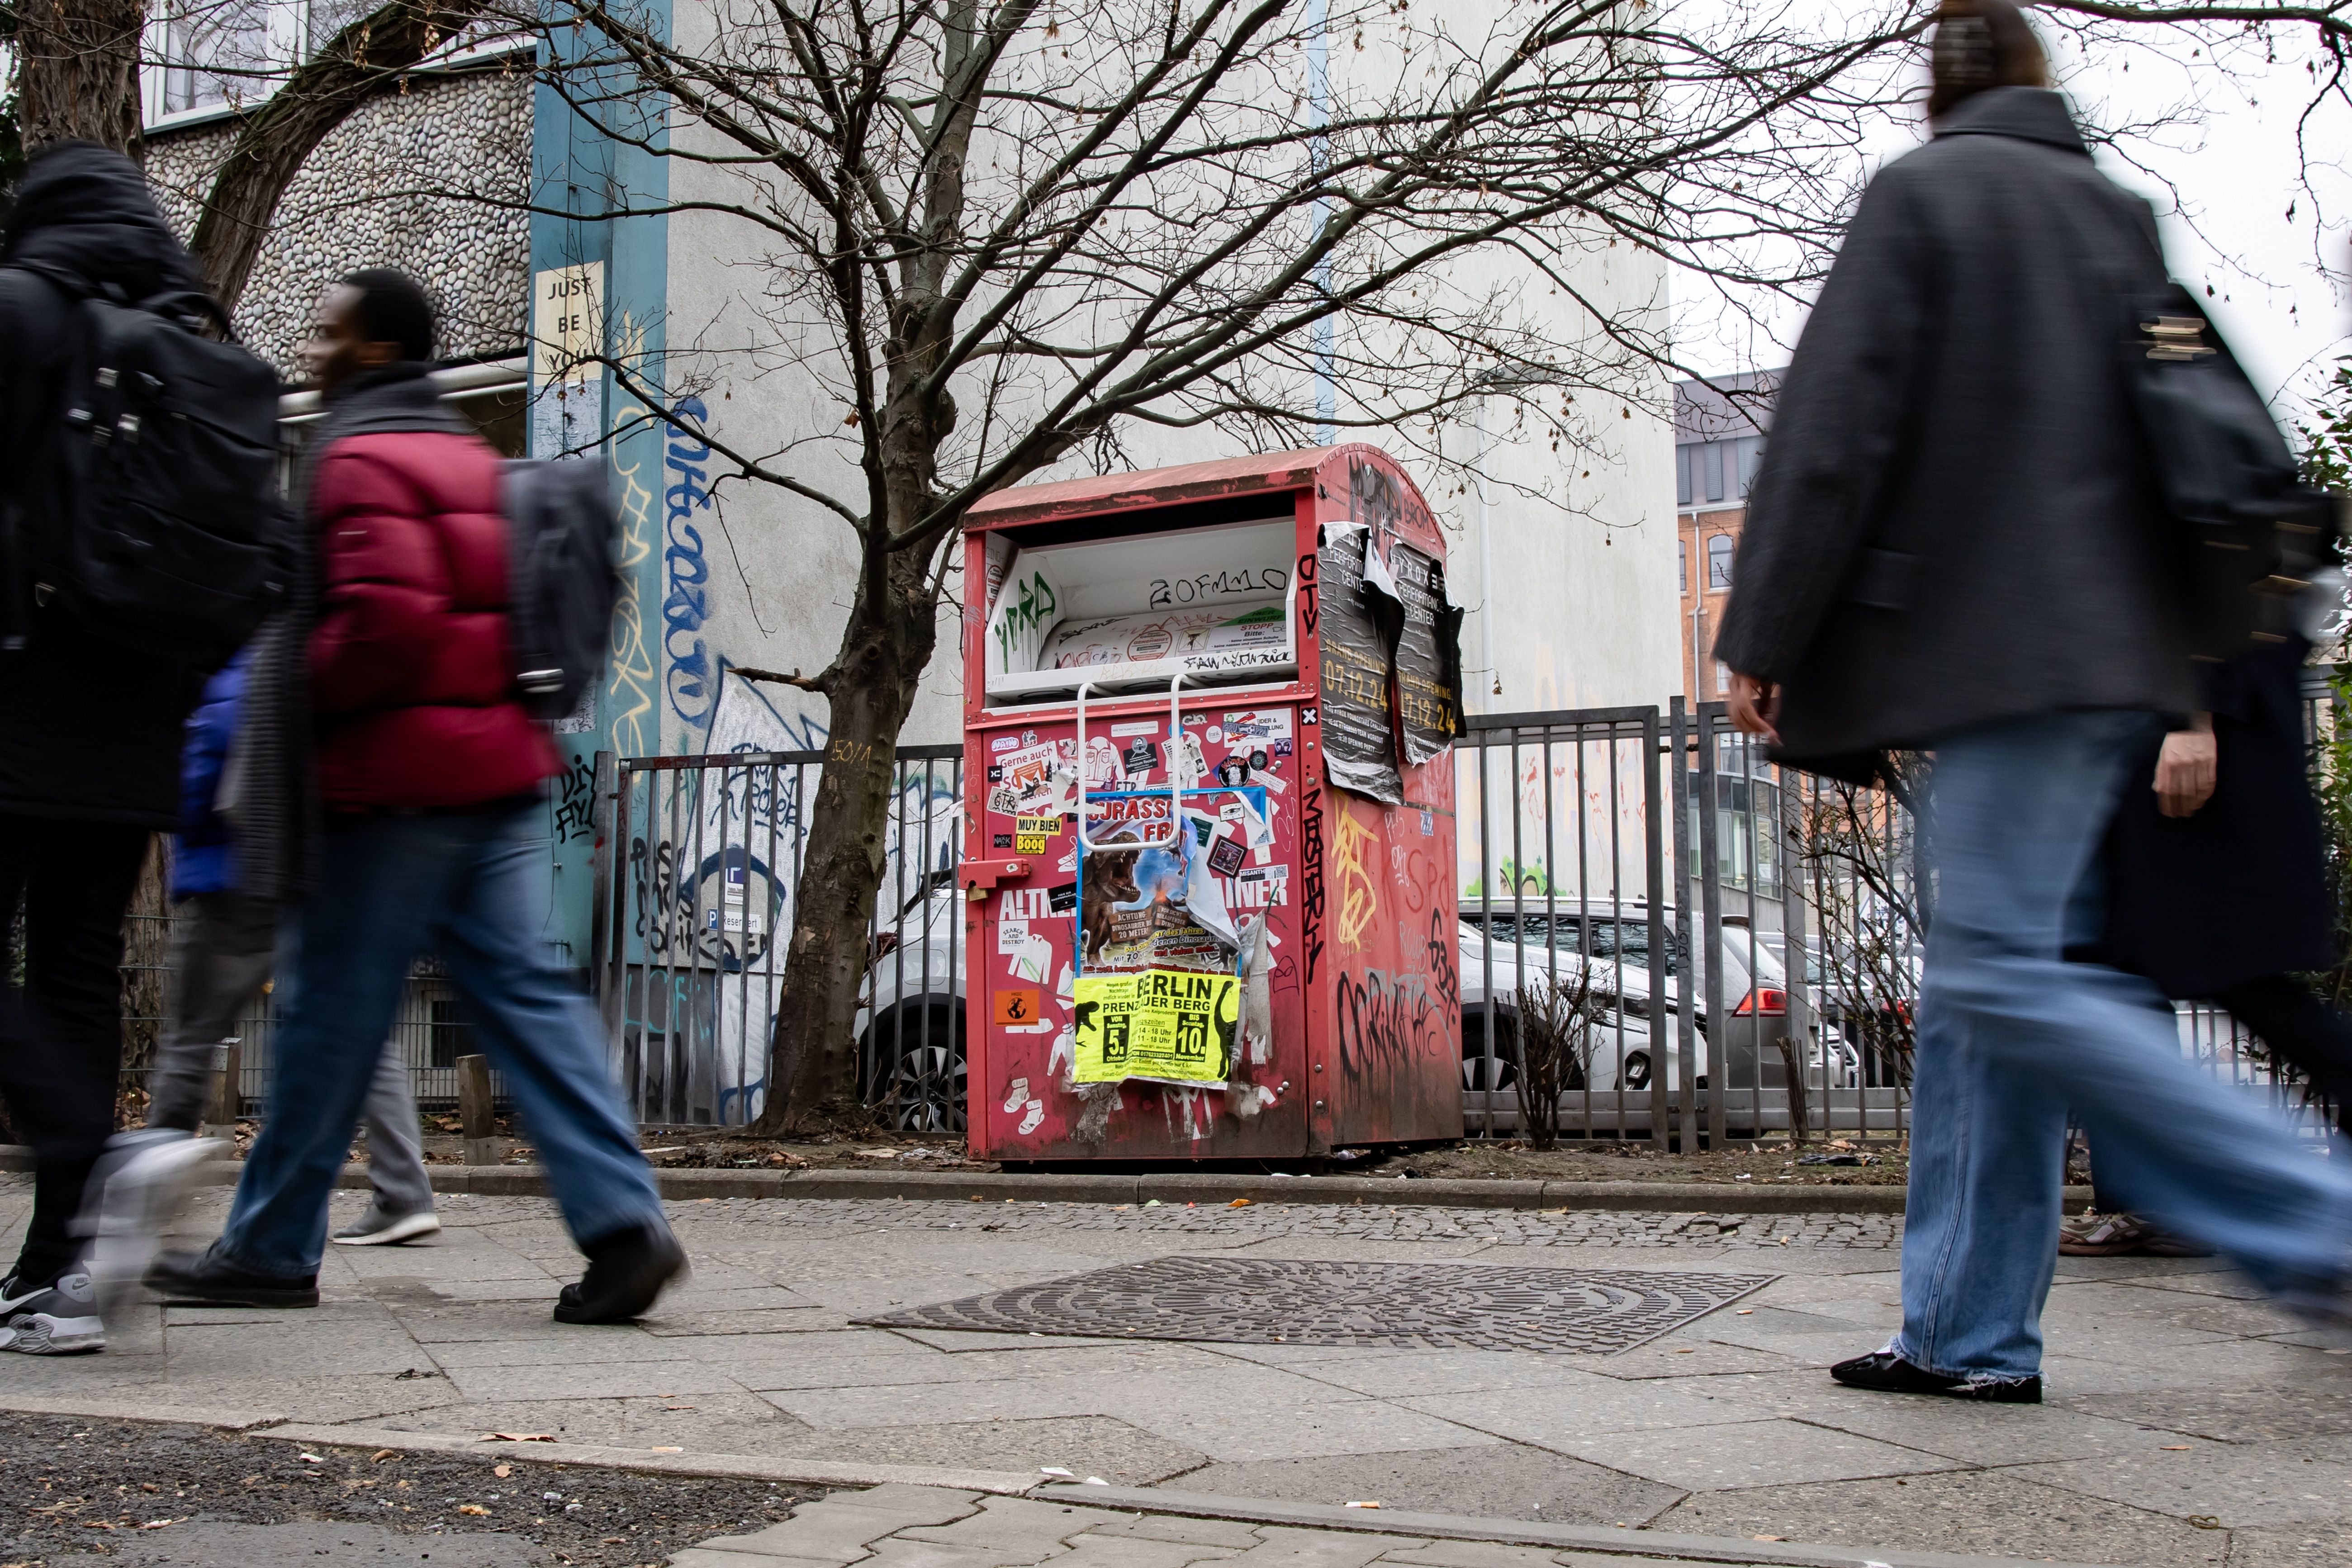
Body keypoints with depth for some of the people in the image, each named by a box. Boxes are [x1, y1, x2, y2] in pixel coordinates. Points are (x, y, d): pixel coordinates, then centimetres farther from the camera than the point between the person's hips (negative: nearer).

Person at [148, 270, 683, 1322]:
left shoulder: (357, 460, -9)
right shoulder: (471, 459, 20)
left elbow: (385, 619, -21)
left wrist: (290, 702, -8)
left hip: (398, 781, -8)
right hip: (498, 768, 8)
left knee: (334, 1014, 2)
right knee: (525, 993, 4)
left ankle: (271, 1249, 15)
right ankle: (622, 1220, -5)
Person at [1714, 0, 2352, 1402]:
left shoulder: (1922, 194, 0)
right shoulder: (2122, 216, 21)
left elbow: (1837, 427, -9)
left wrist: (1762, 637, -6)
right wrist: (2194, 699, 21)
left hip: (2005, 650, -8)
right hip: (2118, 656, 8)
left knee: (2005, 974, -11)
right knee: (1982, 989, 7)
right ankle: (1970, 1335, 8)